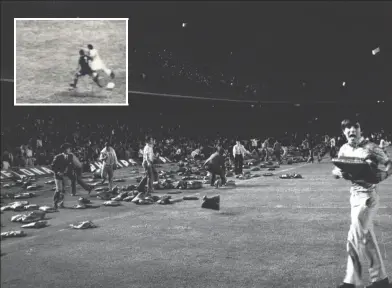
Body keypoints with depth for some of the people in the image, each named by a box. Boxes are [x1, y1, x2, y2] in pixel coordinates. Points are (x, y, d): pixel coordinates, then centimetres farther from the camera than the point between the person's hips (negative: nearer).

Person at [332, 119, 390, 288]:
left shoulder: (370, 147, -11)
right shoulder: (344, 149, 6)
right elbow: (335, 171, 11)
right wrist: (339, 173, -11)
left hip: (368, 197, -7)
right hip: (354, 196, 7)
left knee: (354, 238, -6)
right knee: (366, 237, 13)